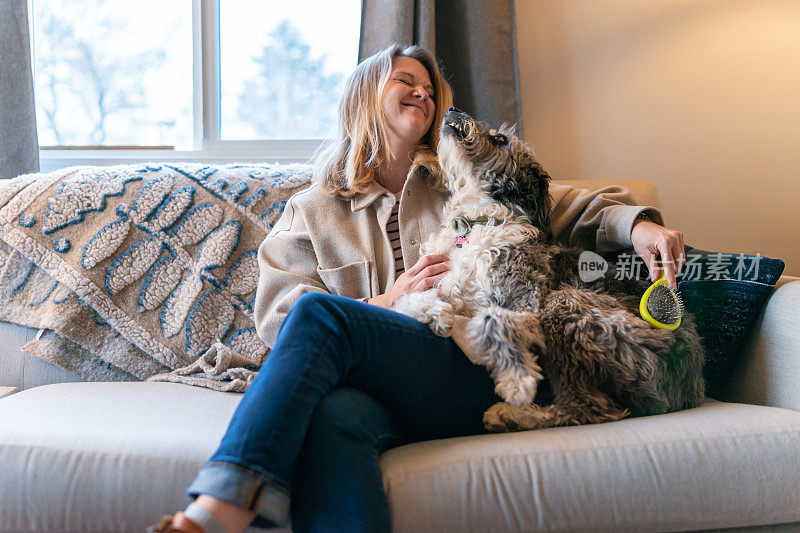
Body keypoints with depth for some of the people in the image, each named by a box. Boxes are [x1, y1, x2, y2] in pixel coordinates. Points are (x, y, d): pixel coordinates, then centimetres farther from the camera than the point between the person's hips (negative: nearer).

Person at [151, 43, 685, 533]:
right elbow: (274, 316, 8)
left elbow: (576, 208, 19)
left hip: (477, 377, -1)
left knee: (318, 312, -28)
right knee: (332, 416, -38)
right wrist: (387, 303, -5)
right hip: (375, 391, 1)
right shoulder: (310, 211, 20)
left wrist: (637, 225, -3)